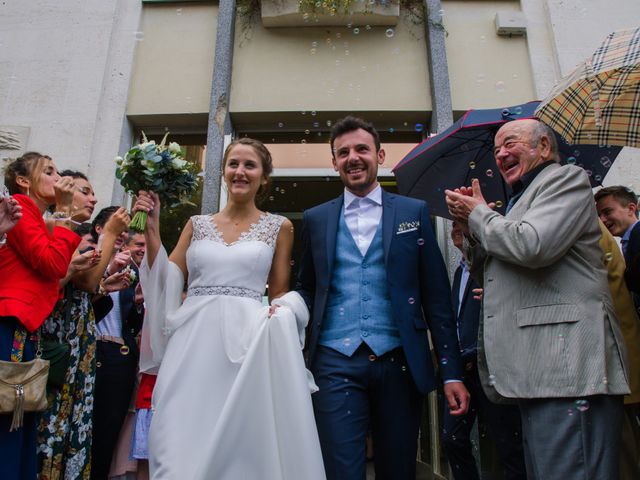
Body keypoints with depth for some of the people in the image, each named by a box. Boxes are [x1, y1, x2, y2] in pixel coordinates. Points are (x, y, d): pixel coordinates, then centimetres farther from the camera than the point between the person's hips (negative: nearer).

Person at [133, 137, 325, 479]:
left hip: (249, 343, -1)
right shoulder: (197, 224, 12)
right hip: (193, 342, 2)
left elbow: (279, 294, 11)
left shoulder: (279, 227, 8)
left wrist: (280, 318, -11)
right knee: (182, 446, 1)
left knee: (244, 446, 1)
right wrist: (151, 229, 1)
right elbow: (168, 284, 8)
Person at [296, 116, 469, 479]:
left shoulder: (414, 212, 5)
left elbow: (437, 296, 2)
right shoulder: (316, 219, 9)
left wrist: (452, 371, -1)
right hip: (336, 363, 0)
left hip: (399, 363, 1)